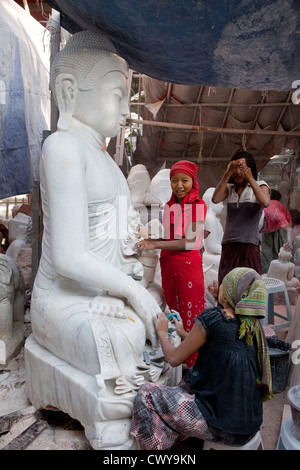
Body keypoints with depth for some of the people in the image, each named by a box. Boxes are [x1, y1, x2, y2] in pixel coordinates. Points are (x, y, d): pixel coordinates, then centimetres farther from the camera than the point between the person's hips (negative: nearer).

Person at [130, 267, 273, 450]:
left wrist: (162, 332, 11)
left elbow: (174, 358, -8)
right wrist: (183, 333, 26)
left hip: (222, 427, -8)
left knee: (147, 394, 2)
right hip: (251, 424, 8)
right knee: (189, 379, 27)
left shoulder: (212, 318, -19)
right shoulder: (255, 326, 2)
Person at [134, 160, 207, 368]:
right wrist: (150, 240, -1)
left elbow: (190, 242, -18)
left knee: (191, 317, 2)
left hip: (189, 265, -6)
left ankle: (195, 366, 16)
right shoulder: (169, 206, 10)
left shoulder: (198, 205, -9)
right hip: (168, 264, 6)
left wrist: (155, 244, -21)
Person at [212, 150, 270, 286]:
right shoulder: (229, 188, 13)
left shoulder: (260, 186, 6)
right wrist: (227, 173, -11)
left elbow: (265, 202, -17)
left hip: (249, 245, -3)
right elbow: (215, 199, -9)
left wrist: (250, 178, -14)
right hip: (229, 245, 3)